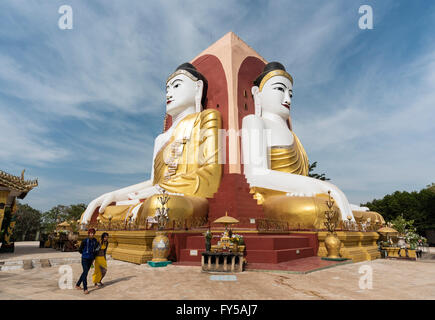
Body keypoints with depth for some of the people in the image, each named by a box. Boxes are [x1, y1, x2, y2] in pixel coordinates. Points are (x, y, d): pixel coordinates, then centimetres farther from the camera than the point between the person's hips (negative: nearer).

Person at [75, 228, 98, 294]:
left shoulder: (95, 241, 0)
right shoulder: (85, 241, -14)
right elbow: (80, 250, -1)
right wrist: (85, 254, 9)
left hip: (90, 259, 5)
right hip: (85, 259, -5)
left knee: (85, 272, 15)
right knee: (85, 272, -11)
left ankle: (77, 285, 33)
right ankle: (85, 289, -7)